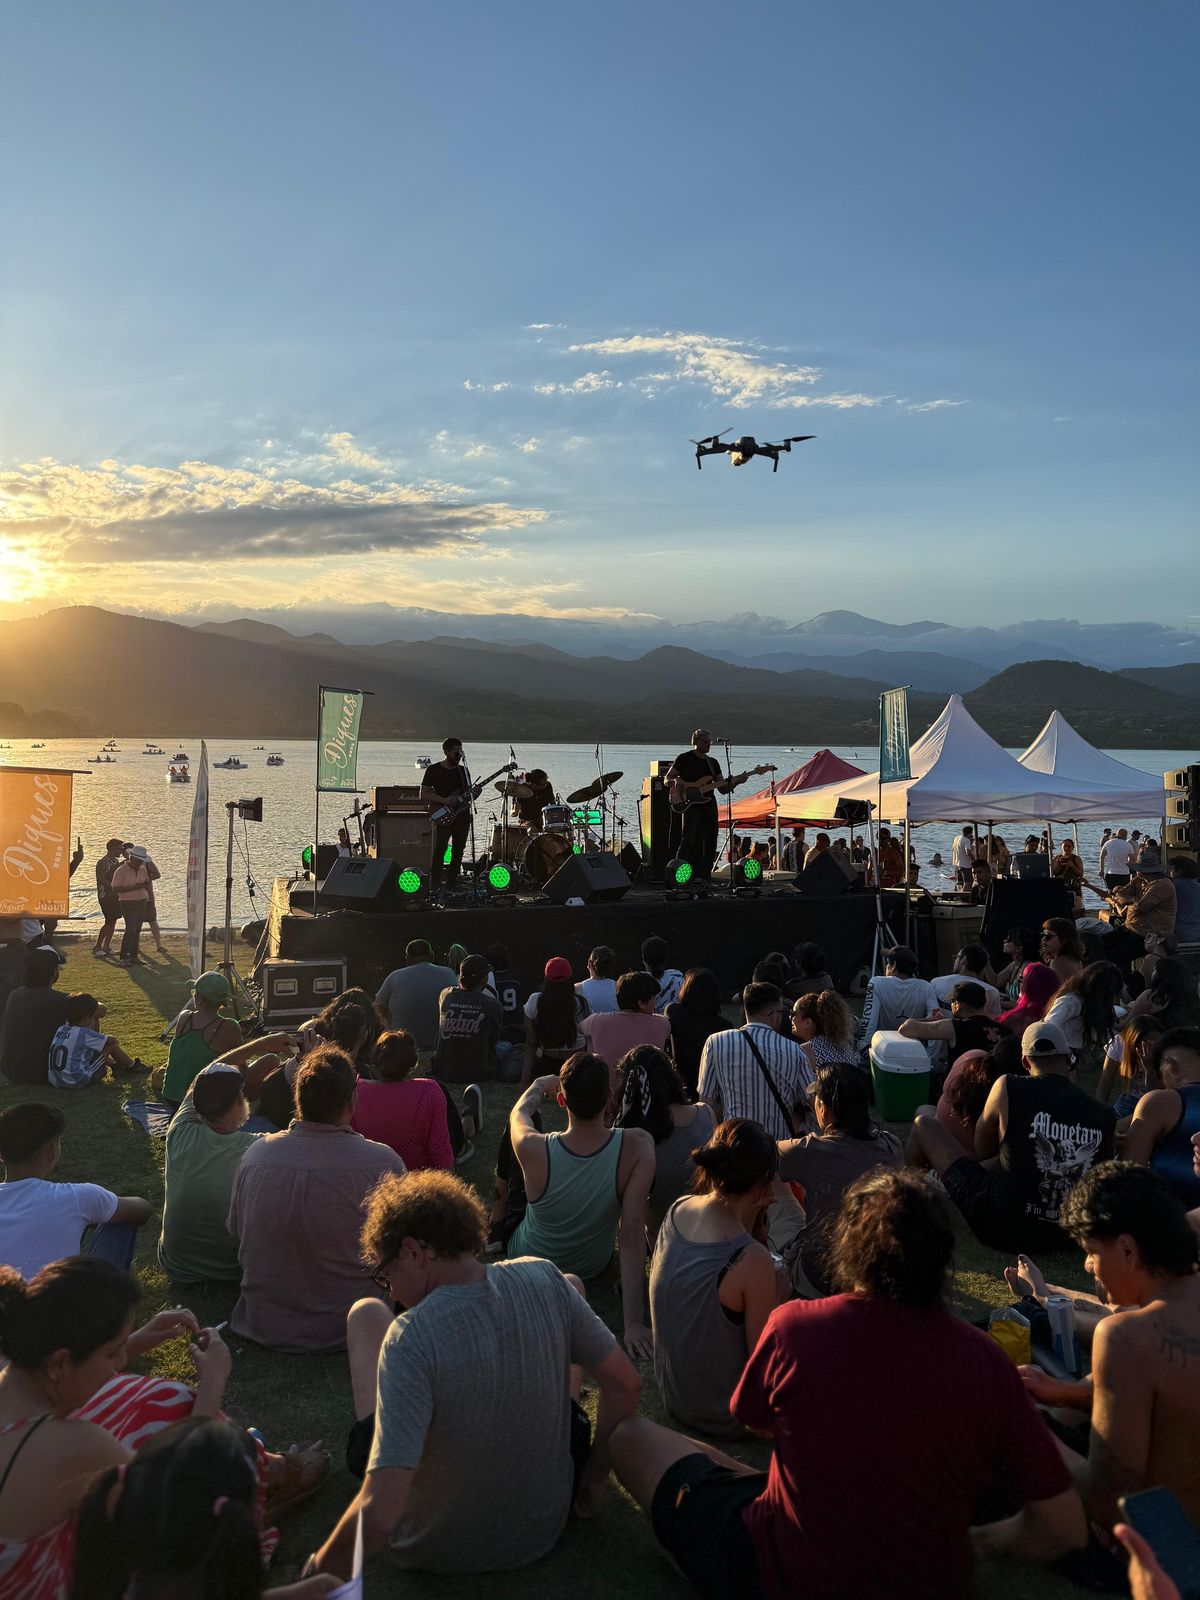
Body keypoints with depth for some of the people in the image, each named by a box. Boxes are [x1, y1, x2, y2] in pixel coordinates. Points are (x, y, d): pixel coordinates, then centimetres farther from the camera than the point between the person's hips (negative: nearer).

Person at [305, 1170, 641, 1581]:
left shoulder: (409, 1339, -32)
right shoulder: (545, 1281, -19)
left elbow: (380, 1512, -36)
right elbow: (625, 1384, -8)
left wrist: (318, 1572, -17)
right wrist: (595, 1475, 8)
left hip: (435, 1549, -3)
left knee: (366, 1313, 12)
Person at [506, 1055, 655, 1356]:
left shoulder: (533, 1149, -35)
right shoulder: (638, 1146, -35)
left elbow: (519, 1112, -10)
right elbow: (632, 1236, -34)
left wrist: (541, 1085, 13)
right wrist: (633, 1323, -28)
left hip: (528, 1261, -1)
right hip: (594, 1266, 1)